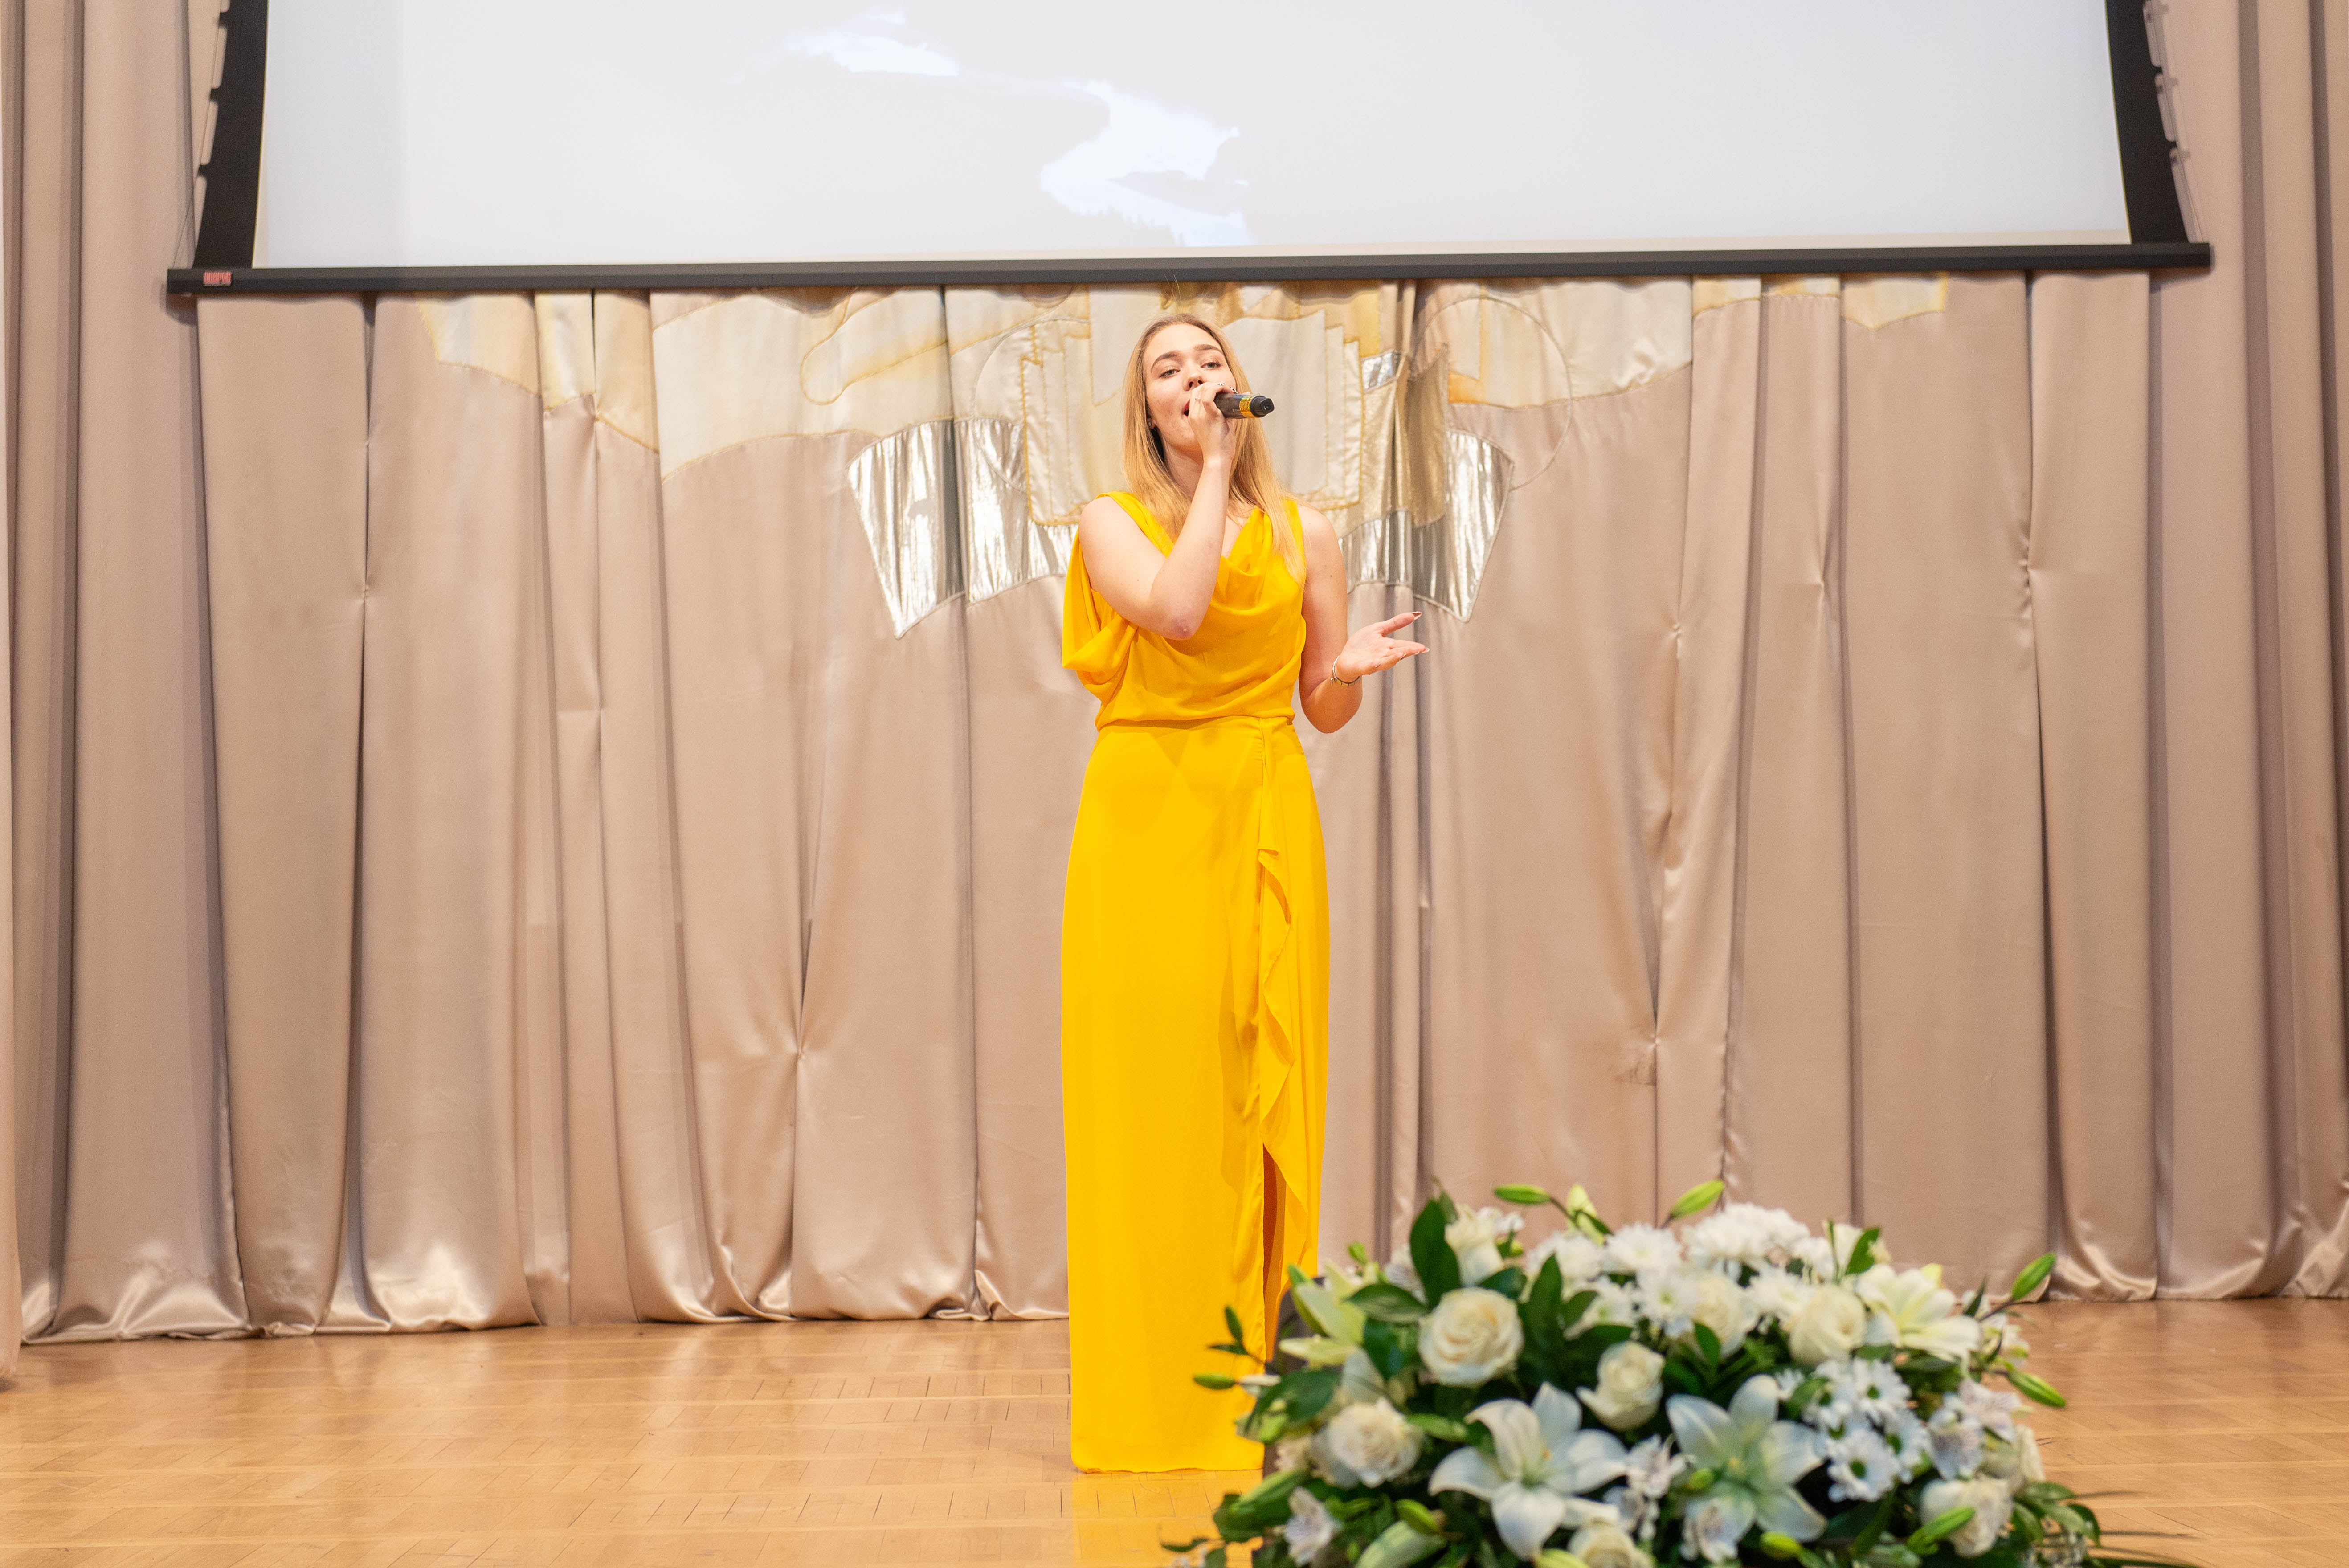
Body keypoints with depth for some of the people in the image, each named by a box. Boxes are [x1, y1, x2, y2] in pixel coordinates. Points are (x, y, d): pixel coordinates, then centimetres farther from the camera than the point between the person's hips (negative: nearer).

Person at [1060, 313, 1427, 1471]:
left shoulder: (1302, 534, 11)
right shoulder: (1112, 523, 5)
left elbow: (1326, 710, 15)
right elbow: (1177, 609, -16)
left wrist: (1354, 669, -7)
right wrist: (1214, 473, -8)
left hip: (1263, 826, 2)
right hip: (1145, 821, -2)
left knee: (1260, 1095, 0)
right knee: (1149, 1092, -4)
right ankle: (1152, 1399, 4)